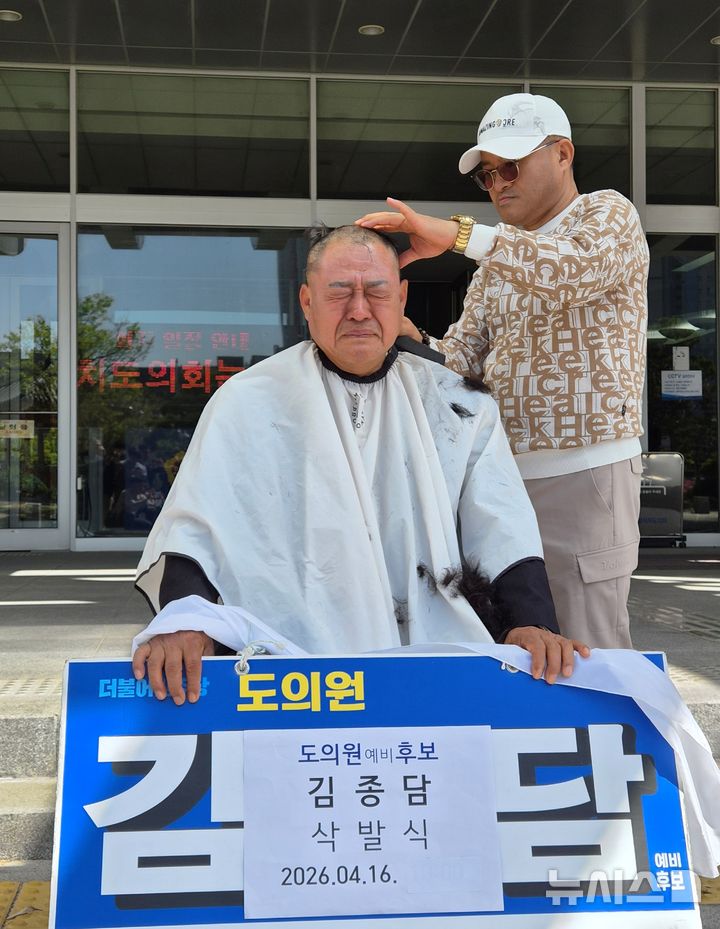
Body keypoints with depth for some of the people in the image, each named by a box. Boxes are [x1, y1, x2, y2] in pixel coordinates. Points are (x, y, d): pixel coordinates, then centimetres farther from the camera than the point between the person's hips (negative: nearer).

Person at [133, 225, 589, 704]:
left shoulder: (459, 405, 13)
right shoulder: (249, 401, 7)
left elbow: (504, 534, 5)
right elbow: (196, 529, -2)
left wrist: (534, 625, -14)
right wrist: (182, 622, -22)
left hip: (437, 650, 3)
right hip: (292, 660, -2)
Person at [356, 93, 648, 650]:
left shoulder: (608, 213, 0)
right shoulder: (497, 258, 20)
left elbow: (575, 268, -24)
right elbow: (465, 355, 12)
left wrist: (457, 234, -31)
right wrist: (414, 342, -10)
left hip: (585, 471, -7)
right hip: (505, 471, 7)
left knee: (589, 651, -6)